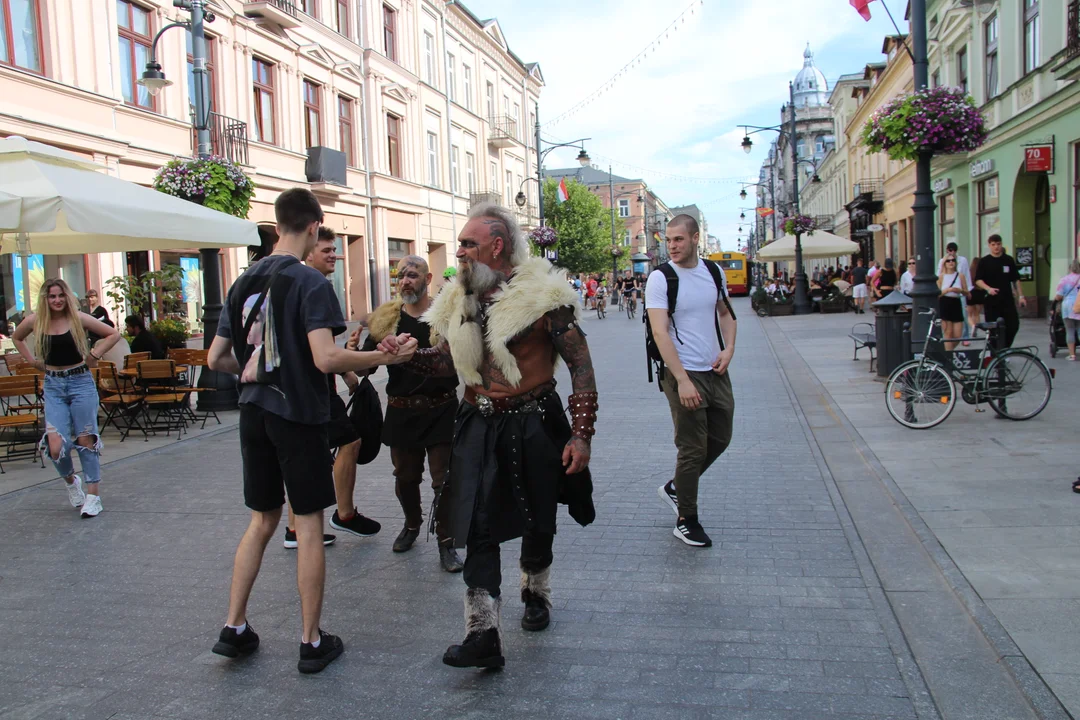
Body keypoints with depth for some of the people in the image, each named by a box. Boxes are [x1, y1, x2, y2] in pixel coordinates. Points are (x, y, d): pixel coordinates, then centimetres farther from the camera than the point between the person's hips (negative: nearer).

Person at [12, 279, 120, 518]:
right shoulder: (35, 321, 1)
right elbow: (17, 338, 22)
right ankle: (70, 481, 22)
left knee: (85, 440, 3)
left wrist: (94, 355, -6)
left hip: (81, 383, -2)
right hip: (53, 386, 2)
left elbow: (113, 334, 1)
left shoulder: (79, 319, -6)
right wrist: (32, 360, 11)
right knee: (56, 446, -9)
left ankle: (93, 495, 10)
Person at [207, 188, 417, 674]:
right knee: (308, 526, 4)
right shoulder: (310, 282, -13)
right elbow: (326, 358, -24)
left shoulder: (244, 282, 8)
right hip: (298, 414, -6)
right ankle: (312, 643, 13)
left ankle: (234, 629, 23)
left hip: (253, 412, 6)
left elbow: (216, 359, 10)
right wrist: (385, 356, -13)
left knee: (262, 520, 18)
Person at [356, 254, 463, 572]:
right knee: (405, 477, 17)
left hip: (441, 410, -3)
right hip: (401, 412, 3)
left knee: (443, 480, 2)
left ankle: (446, 542, 16)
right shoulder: (385, 318, 4)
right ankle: (412, 524, 43)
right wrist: (353, 352, -20)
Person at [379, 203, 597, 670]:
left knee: (537, 522, 14)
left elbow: (580, 364, -11)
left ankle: (535, 594, 42)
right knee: (478, 528, -4)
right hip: (479, 427, 4)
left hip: (534, 425, -3)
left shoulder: (542, 294, -13)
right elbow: (450, 360, 16)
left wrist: (581, 434, -15)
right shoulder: (460, 299, 6)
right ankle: (482, 635, 0)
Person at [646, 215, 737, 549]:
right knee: (693, 449, -1)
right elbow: (660, 333, -18)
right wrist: (683, 381, -24)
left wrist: (729, 348, 0)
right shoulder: (660, 278, -11)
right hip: (684, 374, -6)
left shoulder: (713, 273, 6)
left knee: (719, 439, 15)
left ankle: (676, 487, 36)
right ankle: (686, 521, 15)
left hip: (716, 372, 6)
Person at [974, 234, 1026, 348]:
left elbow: (1016, 279, 11)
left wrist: (1021, 296, 6)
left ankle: (1004, 348, 15)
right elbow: (978, 280, -2)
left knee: (1013, 326, -3)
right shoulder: (984, 261, 0)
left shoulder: (1009, 260, 6)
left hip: (1008, 299, 2)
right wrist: (988, 288, -20)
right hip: (991, 300, -2)